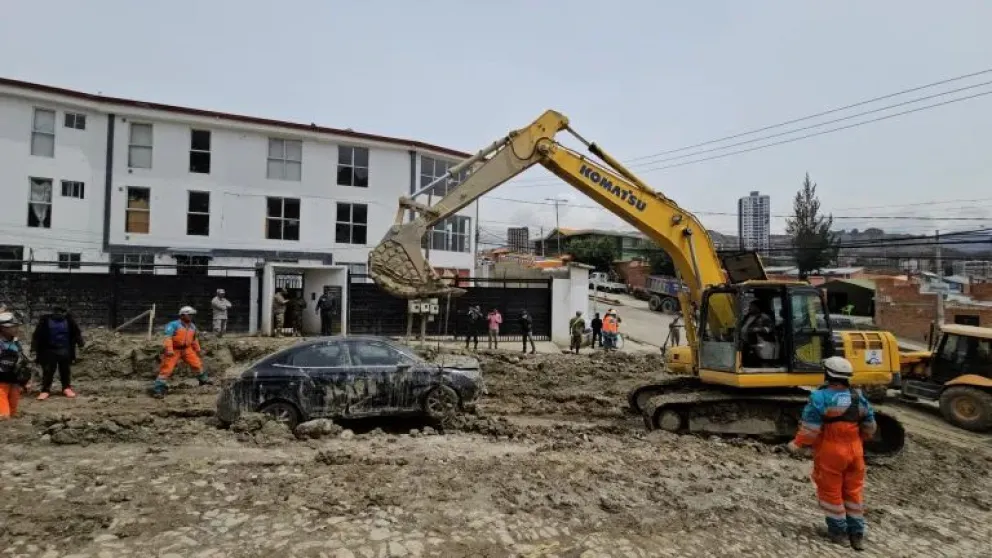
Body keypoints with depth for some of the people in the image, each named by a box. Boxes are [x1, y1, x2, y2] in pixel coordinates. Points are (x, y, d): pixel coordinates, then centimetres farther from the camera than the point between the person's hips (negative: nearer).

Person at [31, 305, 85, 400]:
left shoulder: (69, 320, 1)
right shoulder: (45, 321, -5)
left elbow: (76, 332, 9)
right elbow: (37, 334, -4)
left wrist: (80, 342, 3)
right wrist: (34, 347, -7)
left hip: (65, 351, 2)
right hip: (49, 351, -2)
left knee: (65, 370, 10)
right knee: (48, 371, 1)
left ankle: (66, 388, 20)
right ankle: (45, 390, 10)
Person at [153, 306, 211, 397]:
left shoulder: (192, 326, 7)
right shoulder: (173, 325, -14)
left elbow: (195, 339, 22)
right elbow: (168, 337, -22)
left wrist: (197, 349, 27)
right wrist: (169, 350, -30)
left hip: (187, 349, 6)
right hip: (174, 350, -6)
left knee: (197, 363, 5)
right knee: (167, 368, -9)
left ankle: (203, 379, 26)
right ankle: (158, 389, -5)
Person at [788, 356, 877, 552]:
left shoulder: (820, 397, -19)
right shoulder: (859, 397, -1)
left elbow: (810, 427, -17)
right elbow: (869, 427, 9)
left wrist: (797, 444, -4)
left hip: (829, 451, -5)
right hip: (854, 450, 5)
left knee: (831, 490, 10)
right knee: (853, 490, 17)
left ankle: (838, 530, 20)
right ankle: (857, 533, 24)